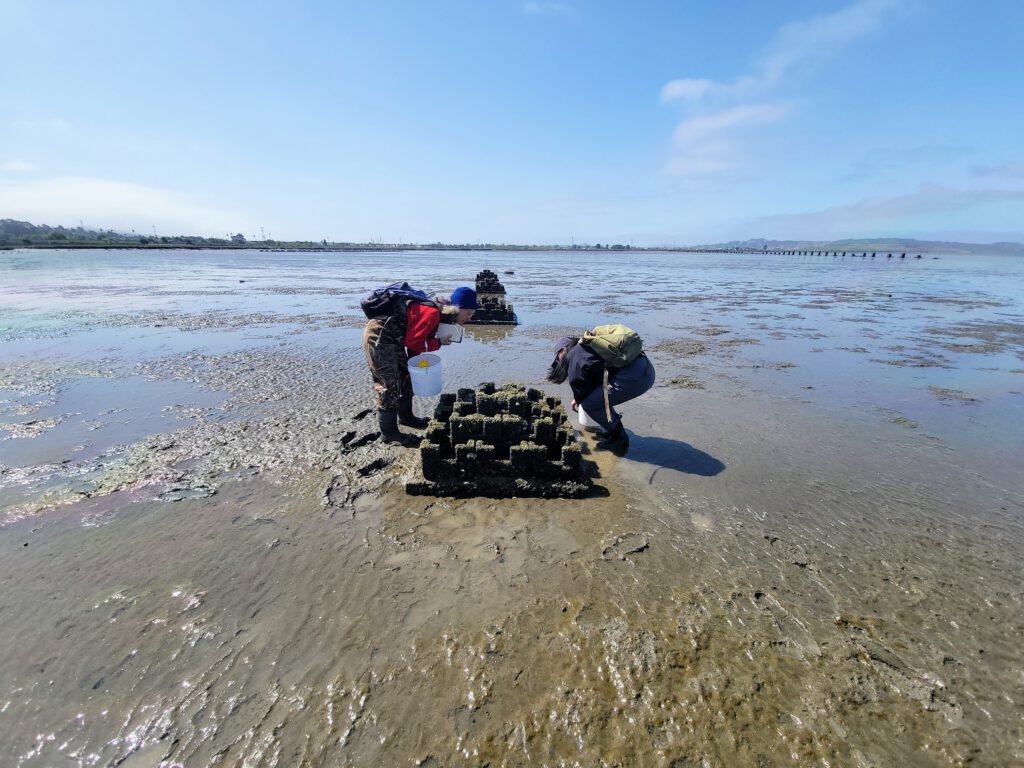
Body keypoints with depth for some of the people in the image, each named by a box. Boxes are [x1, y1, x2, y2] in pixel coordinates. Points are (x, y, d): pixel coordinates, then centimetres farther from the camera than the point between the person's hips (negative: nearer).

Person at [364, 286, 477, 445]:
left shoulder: (439, 312, 7)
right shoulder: (433, 313, -24)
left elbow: (416, 338, 14)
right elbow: (412, 341, -21)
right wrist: (438, 343, -10)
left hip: (392, 338, 11)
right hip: (379, 336, -10)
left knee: (405, 376, 20)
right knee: (390, 385, -6)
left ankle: (405, 416, 37)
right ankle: (388, 432, 6)